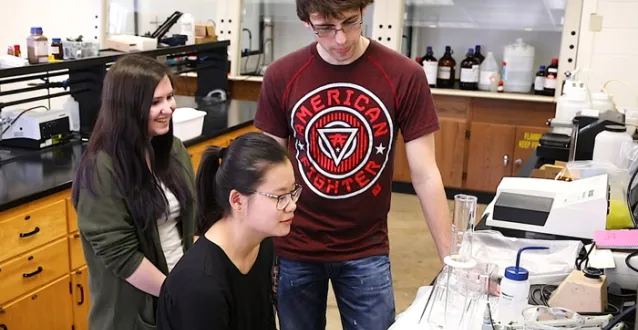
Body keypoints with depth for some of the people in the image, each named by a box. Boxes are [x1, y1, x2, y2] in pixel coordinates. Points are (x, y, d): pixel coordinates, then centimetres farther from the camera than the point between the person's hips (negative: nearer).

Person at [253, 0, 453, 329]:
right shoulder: (281, 76, -8)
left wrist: (452, 258, -9)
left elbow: (425, 175, -9)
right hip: (294, 249, 1)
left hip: (367, 251, -1)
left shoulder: (405, 75, -13)